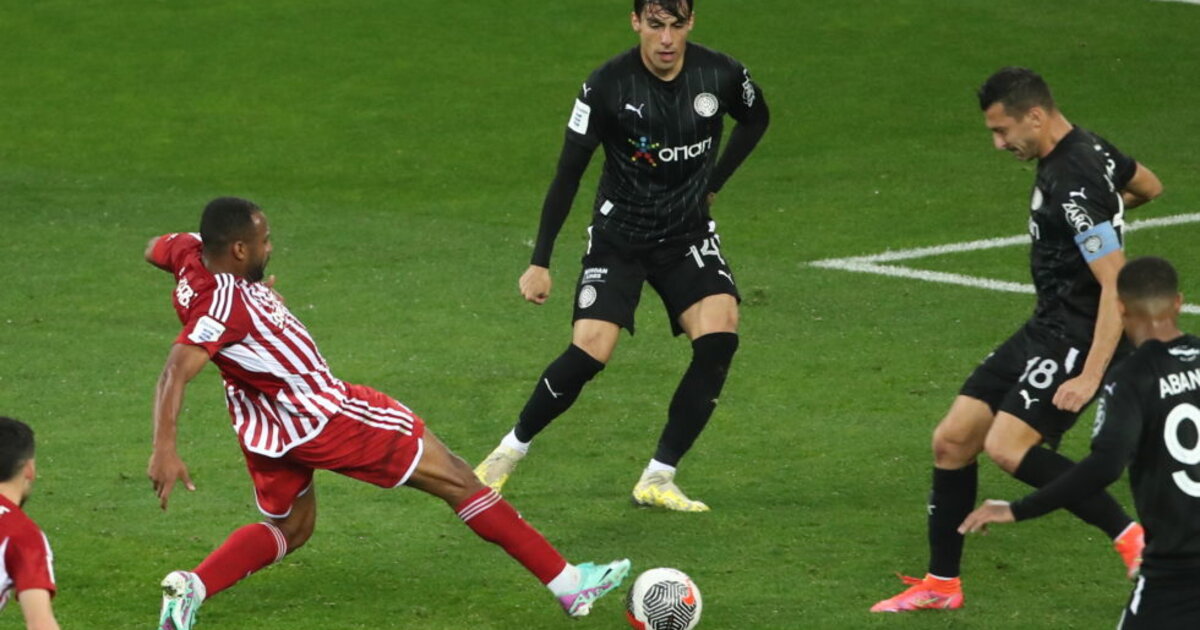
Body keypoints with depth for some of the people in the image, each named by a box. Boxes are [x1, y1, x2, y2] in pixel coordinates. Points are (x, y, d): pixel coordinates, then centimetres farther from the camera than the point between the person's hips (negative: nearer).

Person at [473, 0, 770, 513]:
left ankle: (657, 480, -11)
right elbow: (568, 175, -10)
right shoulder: (607, 86, -18)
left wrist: (712, 184, 10)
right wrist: (540, 262, -9)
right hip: (619, 235, -2)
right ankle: (510, 451, 9)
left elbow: (756, 119, 14)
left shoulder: (721, 75, -11)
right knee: (590, 351, -17)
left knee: (718, 337, -21)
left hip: (689, 234, 2)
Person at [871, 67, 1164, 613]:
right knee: (952, 440, 8)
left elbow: (1117, 286, -27)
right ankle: (940, 585, 20)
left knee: (1008, 446, -26)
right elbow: (1149, 186, 24)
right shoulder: (1087, 148, 6)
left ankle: (1132, 537, -19)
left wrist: (1090, 376, -31)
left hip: (1078, 340, -10)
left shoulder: (1075, 184, -23)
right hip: (1046, 329, 10)